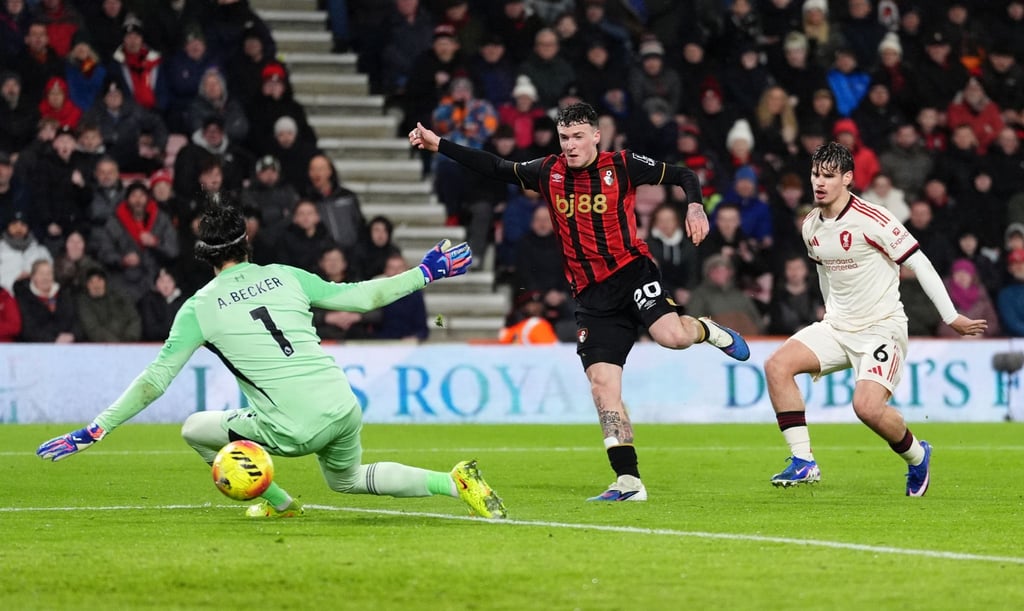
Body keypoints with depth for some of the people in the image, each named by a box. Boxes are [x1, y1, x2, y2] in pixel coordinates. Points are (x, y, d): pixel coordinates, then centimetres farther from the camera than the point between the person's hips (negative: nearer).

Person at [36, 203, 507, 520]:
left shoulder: (200, 307, 1)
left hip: (295, 430, -5)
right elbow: (360, 296, 13)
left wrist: (96, 430, 3)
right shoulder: (284, 277, 11)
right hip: (344, 410, 5)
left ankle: (279, 503, 18)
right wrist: (424, 274, 26)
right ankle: (455, 482, 17)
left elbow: (156, 380, -1)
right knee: (345, 479, 34)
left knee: (194, 430, 16)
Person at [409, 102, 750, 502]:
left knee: (672, 335, -30)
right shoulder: (548, 173, 10)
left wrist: (695, 207, -13)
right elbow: (495, 169, 15)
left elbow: (682, 175, 6)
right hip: (591, 296, 3)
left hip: (631, 272, -3)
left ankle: (706, 330, 9)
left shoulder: (622, 166, 0)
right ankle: (629, 482, -6)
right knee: (601, 382, -8)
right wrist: (437, 144, 11)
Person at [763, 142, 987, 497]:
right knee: (777, 365, -13)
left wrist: (951, 318, -14)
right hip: (837, 327, 7)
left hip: (882, 328, -7)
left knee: (867, 406, -25)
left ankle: (917, 457, 7)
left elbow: (919, 263, -14)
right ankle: (803, 463, -9)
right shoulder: (810, 226, 4)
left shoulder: (872, 220, -18)